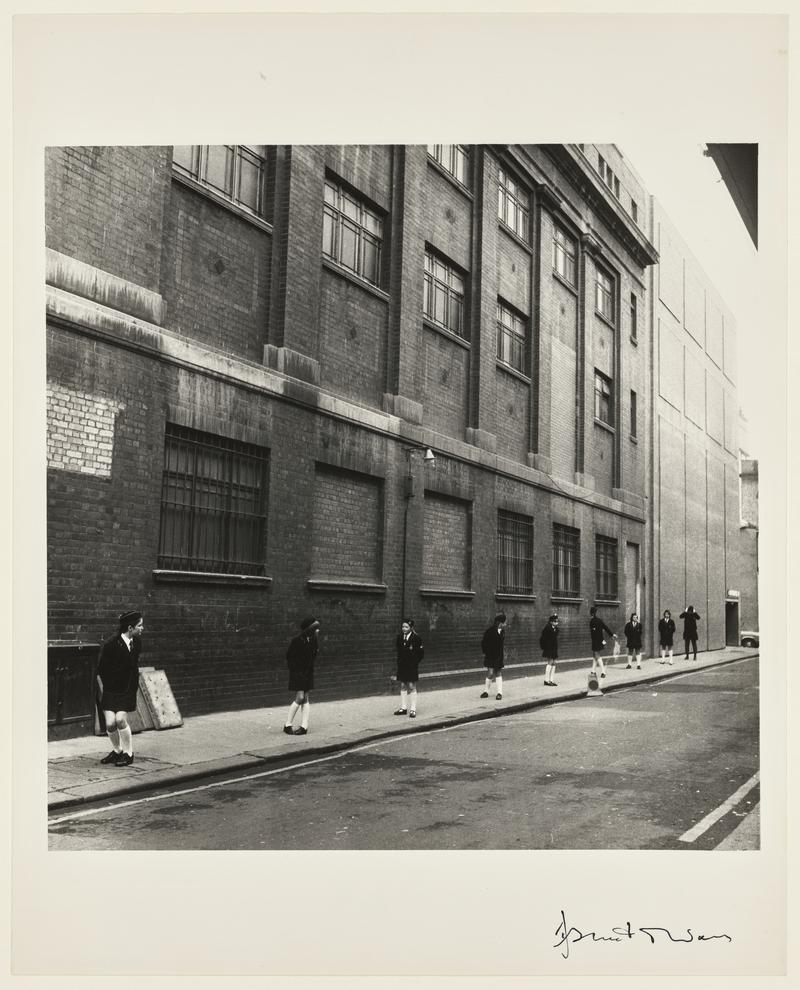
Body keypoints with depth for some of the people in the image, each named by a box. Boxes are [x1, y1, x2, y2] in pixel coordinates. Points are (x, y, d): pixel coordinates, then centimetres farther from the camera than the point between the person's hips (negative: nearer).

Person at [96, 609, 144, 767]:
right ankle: (117, 751, 19)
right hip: (110, 690, -2)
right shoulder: (110, 645, -17)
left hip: (127, 690, 2)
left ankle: (128, 753, 2)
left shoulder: (137, 643, -2)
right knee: (110, 723, -8)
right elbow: (100, 672, -6)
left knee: (120, 719, -14)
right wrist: (103, 691, -3)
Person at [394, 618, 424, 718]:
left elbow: (421, 653, -7)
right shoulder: (399, 637, 4)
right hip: (402, 665, 5)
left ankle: (413, 709, 2)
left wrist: (414, 662, -8)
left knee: (412, 687, -2)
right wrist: (399, 660, 7)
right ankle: (403, 708, 16)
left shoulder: (416, 638, -10)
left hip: (412, 666, -5)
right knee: (403, 686, 8)